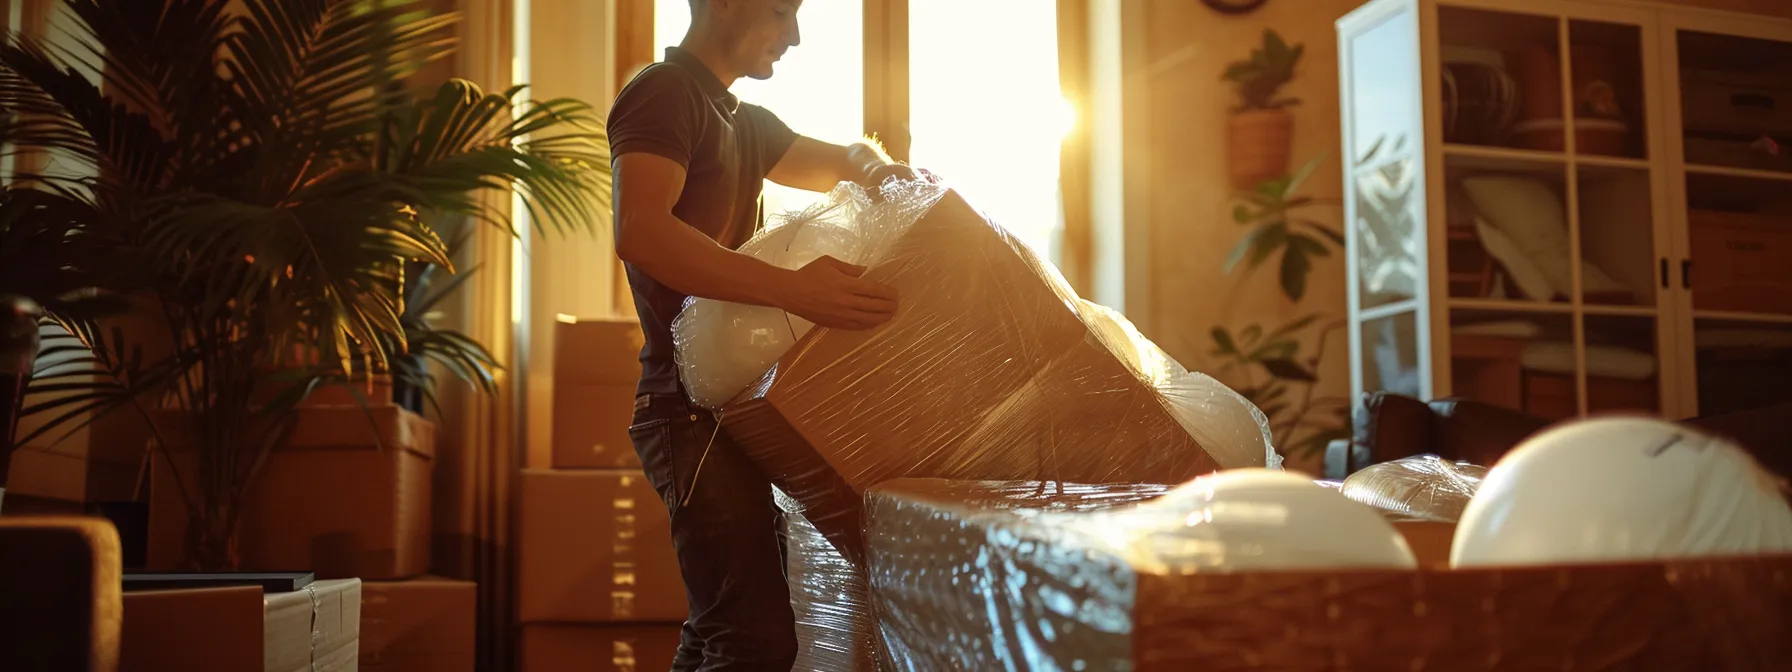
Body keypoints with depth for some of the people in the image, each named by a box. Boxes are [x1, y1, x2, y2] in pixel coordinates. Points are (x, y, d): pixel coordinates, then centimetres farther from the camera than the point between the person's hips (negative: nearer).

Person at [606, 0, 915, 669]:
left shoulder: (743, 122, 21)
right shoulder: (663, 94, -8)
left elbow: (844, 163, 30)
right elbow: (640, 231, -25)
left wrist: (881, 167, 4)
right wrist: (792, 290, -33)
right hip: (691, 406, -10)